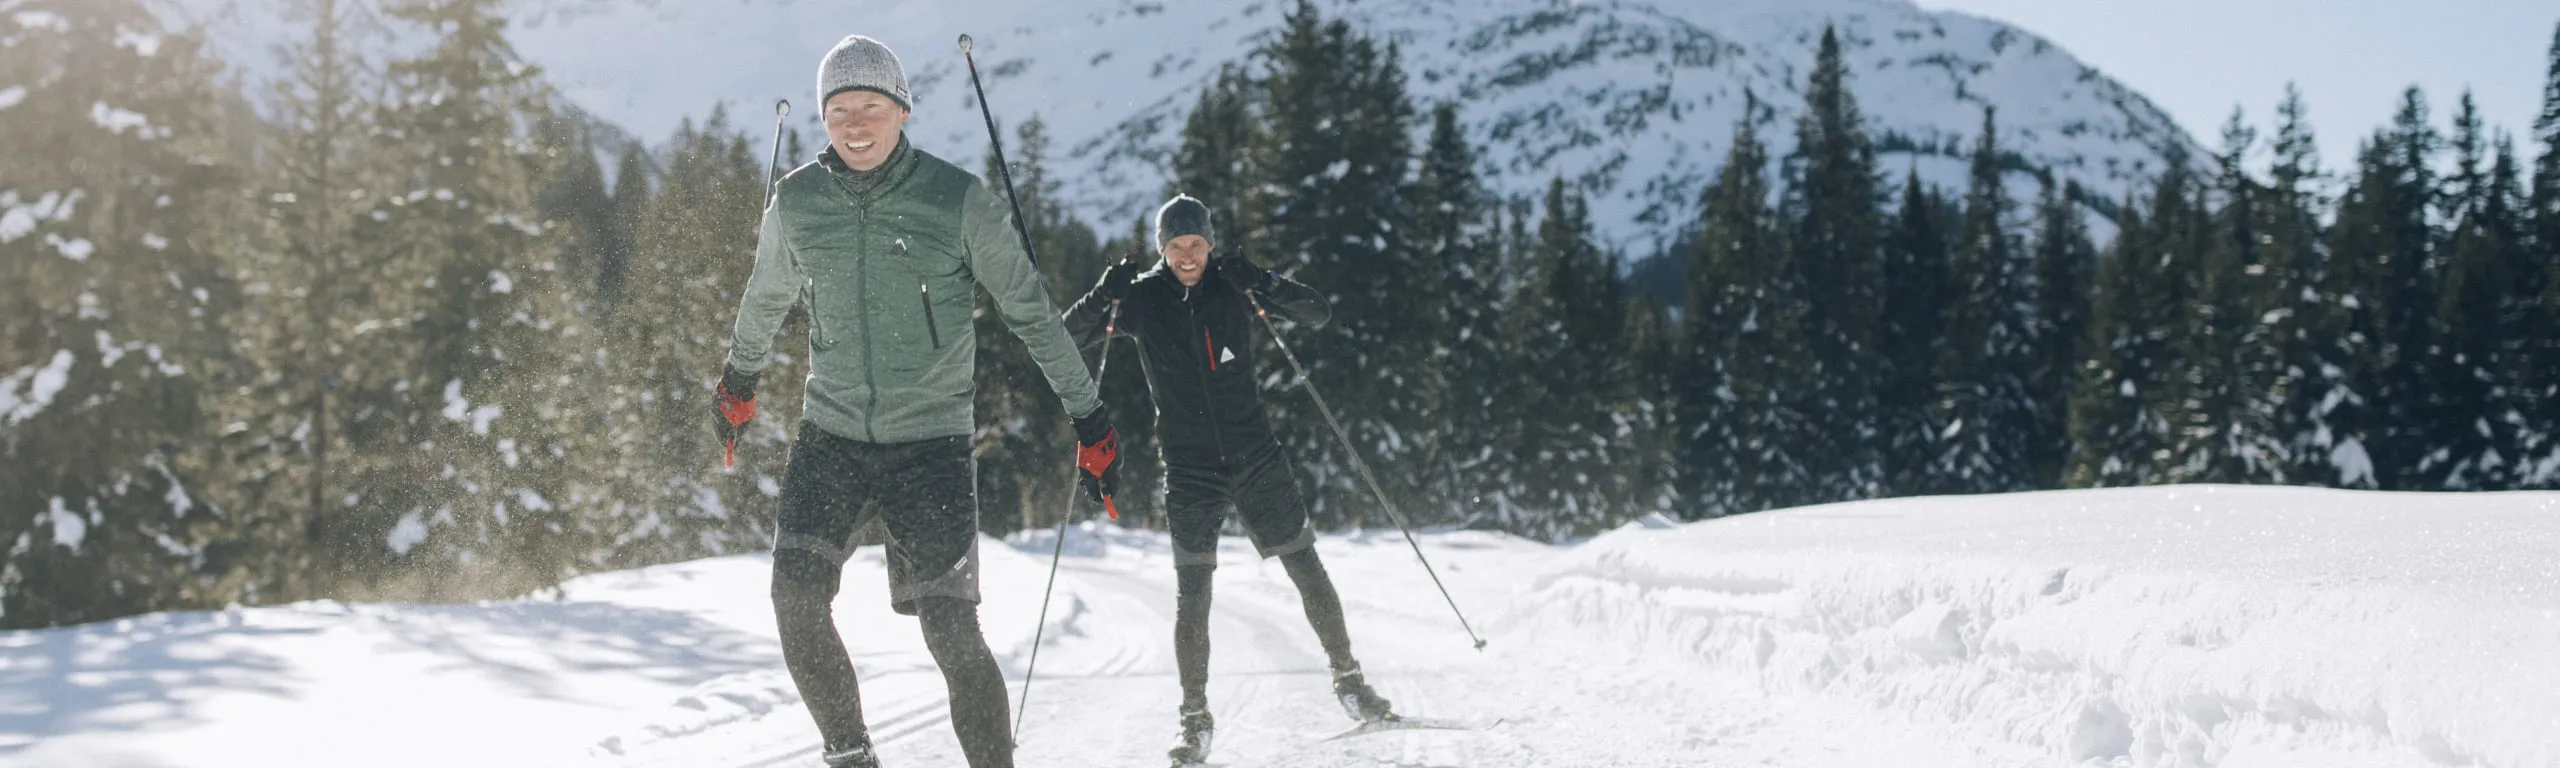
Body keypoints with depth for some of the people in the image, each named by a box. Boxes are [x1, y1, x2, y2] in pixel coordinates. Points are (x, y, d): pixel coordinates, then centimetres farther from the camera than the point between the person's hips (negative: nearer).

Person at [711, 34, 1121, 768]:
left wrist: (1088, 415, 2)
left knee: (948, 626, -9)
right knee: (796, 601, -11)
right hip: (831, 434, 3)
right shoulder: (797, 201, 0)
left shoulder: (958, 200, -9)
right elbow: (766, 297, 21)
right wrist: (739, 376, 35)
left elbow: (1030, 310, 0)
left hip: (931, 440, -3)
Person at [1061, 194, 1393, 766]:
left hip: (1256, 456, 1)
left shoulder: (1233, 284, -1)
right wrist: (1104, 296, -21)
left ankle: (1348, 680, 21)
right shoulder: (1143, 299, -2)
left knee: (1306, 568, 5)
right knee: (1192, 594, -4)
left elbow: (1319, 313, -1)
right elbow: (1070, 338, -2)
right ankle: (1195, 719, 6)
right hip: (1189, 470, -1)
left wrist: (1267, 287, -20)